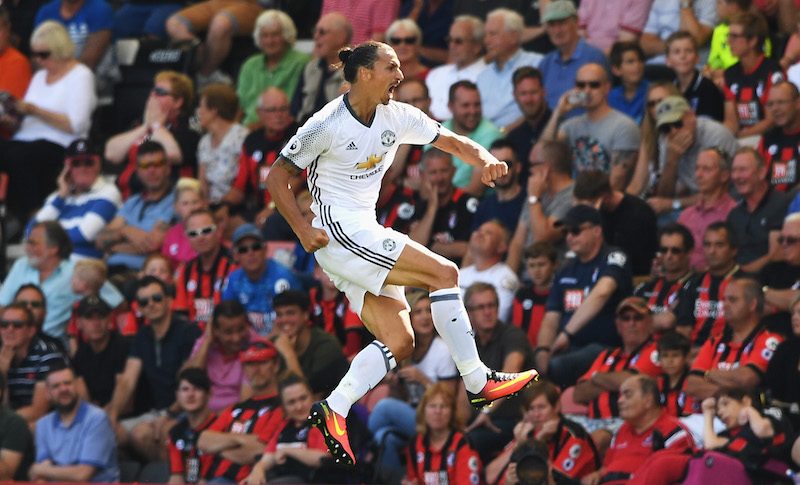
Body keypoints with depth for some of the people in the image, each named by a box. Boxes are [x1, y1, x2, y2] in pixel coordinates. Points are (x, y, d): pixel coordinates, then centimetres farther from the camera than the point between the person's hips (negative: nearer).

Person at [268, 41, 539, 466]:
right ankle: (477, 383, -13)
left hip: (366, 237, 8)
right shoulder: (328, 124, -12)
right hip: (338, 233, -8)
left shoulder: (396, 117, 6)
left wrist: (485, 160, -12)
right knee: (443, 272, -16)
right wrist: (303, 230, -18)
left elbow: (454, 142, 11)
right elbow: (277, 177, -6)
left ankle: (333, 410, -6)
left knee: (399, 343, -4)